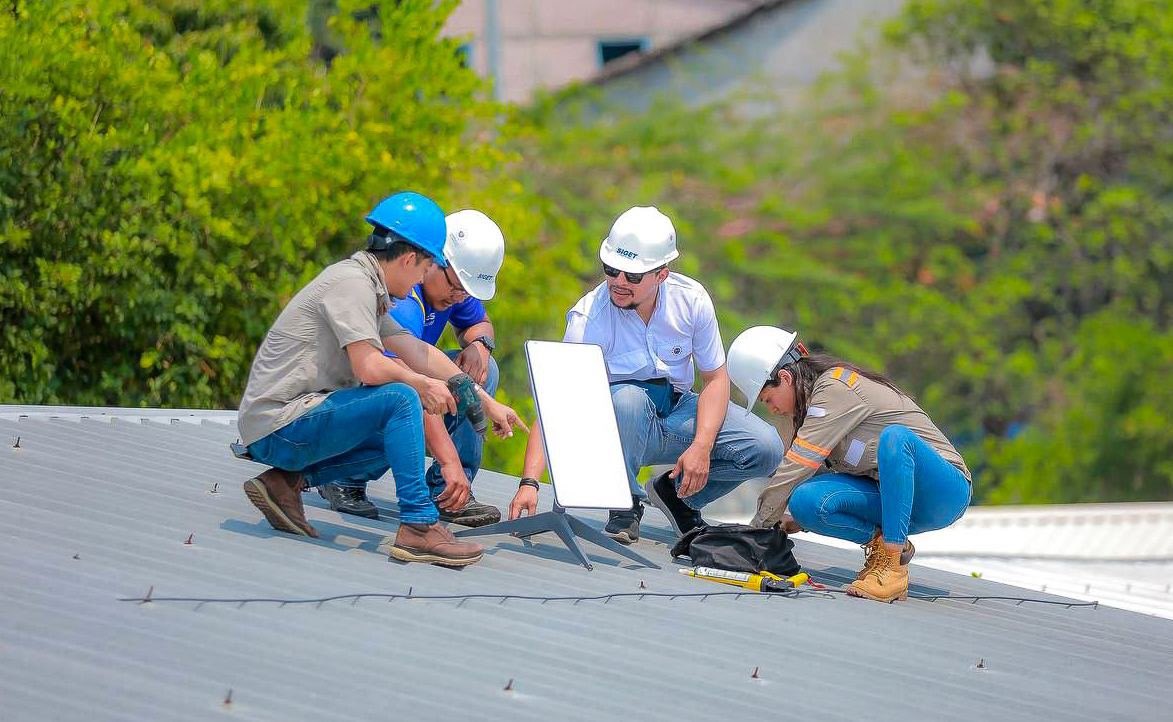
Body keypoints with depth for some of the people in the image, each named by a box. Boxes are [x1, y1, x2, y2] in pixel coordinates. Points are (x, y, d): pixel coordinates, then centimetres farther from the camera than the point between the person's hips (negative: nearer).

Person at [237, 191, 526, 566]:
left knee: (396, 441, 21)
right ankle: (418, 527, -20)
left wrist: (487, 402, 21)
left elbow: (418, 352, 22)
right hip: (278, 428, -10)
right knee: (400, 399, -20)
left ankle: (288, 481, 10)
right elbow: (369, 367, -23)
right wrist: (424, 384, -4)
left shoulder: (365, 284, 17)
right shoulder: (352, 281, -13)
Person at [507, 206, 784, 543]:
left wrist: (701, 446, -20)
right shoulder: (588, 317, -22)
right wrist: (529, 482, -40)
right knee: (627, 398, -40)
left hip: (677, 412, 4)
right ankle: (625, 508, -16)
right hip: (620, 427, -4)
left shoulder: (691, 299, -12)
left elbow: (715, 378, -3)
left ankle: (676, 492, 8)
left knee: (765, 448, -19)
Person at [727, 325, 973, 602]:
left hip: (944, 490, -7)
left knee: (895, 437, -40)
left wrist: (760, 525, -10)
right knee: (805, 500, -18)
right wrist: (795, 522, 0)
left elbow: (797, 466, -18)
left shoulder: (835, 389, -17)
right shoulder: (820, 393, 11)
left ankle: (893, 566, -37)